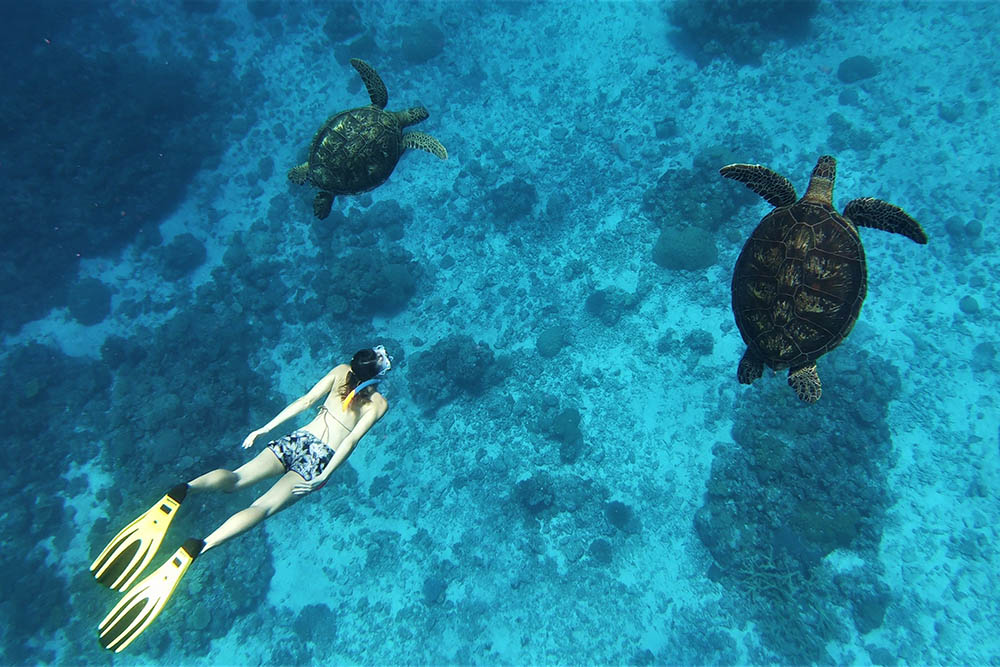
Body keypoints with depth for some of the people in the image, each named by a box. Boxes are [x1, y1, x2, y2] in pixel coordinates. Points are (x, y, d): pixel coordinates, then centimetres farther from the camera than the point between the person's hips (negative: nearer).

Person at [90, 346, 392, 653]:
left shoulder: (341, 371, 8)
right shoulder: (378, 404, -1)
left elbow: (305, 401, 7)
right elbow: (352, 440, -12)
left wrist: (265, 429, 13)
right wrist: (323, 477, -11)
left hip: (296, 440, 3)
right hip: (319, 459, -3)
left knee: (235, 477, -4)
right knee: (262, 506, -13)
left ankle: (179, 493, -35)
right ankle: (192, 550, -32)